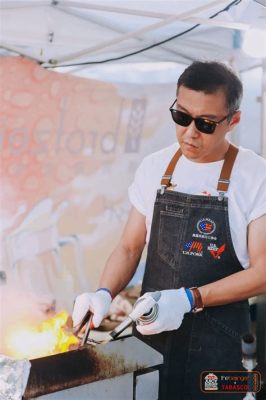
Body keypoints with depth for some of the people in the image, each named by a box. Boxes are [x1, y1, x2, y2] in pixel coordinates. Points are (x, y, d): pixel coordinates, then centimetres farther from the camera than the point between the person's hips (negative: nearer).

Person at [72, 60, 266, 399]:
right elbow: (130, 247, 6)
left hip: (216, 342, -3)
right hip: (150, 332, 4)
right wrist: (105, 294, -13)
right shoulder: (154, 167, 1)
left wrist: (189, 299, -24)